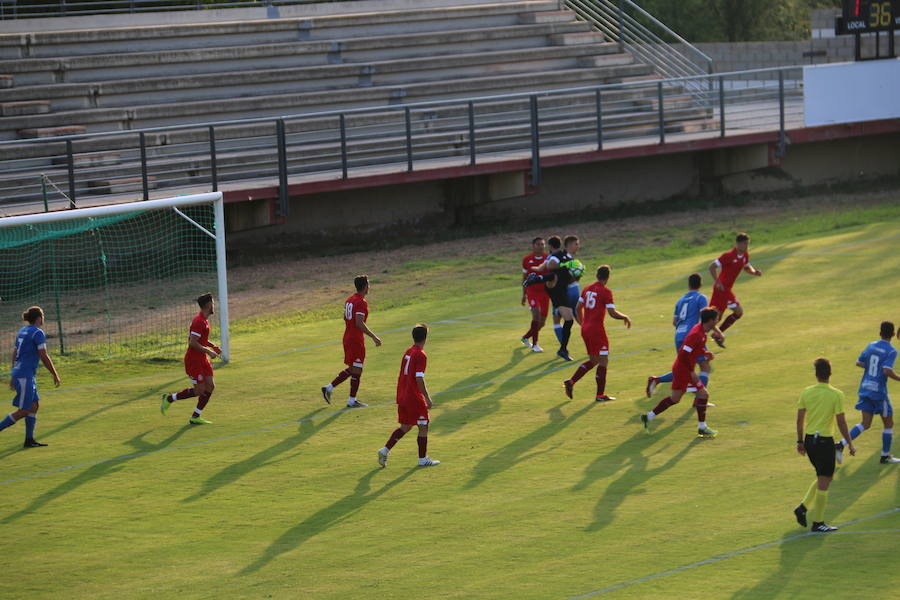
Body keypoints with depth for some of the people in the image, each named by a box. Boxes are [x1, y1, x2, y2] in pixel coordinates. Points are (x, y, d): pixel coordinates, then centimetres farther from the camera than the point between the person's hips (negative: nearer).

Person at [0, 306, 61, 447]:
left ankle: (29, 440, 12)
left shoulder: (22, 331, 14)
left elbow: (14, 355, 18)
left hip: (18, 373, 9)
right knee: (23, 411, -4)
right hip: (26, 376, -9)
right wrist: (55, 375, -5)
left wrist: (13, 377, 23)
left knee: (34, 405, 12)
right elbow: (44, 357, -13)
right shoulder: (38, 333, -12)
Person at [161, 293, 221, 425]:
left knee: (210, 386, 3)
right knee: (199, 390, -8)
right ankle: (169, 398, 9)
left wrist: (213, 346, 14)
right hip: (194, 360, -10)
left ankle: (195, 417, 8)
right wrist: (208, 351, -19)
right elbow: (193, 342, -25)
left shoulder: (204, 320, 12)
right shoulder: (199, 321, -20)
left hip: (202, 359, 10)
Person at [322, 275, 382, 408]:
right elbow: (359, 323, -24)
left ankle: (329, 387, 15)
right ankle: (352, 401, 5)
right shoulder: (361, 302, -17)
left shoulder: (349, 300, 11)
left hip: (347, 338, 9)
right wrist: (373, 337, -22)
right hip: (356, 341, -9)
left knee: (352, 369, 19)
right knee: (356, 370, 0)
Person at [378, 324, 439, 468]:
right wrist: (428, 398, -13)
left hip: (402, 395, 8)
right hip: (414, 398, -8)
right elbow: (419, 380, -20)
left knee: (405, 426, 17)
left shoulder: (408, 352, 9)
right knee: (423, 426, 5)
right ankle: (423, 459, 10)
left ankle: (385, 449, 6)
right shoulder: (421, 355, -16)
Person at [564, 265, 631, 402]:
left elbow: (578, 308, 14)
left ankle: (571, 381, 8)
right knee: (603, 361, 2)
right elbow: (612, 313, -15)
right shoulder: (606, 292, -12)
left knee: (593, 360, 19)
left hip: (585, 329, 7)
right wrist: (625, 317, 2)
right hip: (597, 330, -7)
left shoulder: (587, 289, 9)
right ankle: (600, 395, 3)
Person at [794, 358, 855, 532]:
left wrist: (800, 441, 17)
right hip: (825, 440, -6)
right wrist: (850, 444, -1)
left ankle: (803, 508, 13)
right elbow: (841, 422, -11)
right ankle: (818, 523, 8)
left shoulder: (806, 392, 1)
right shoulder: (836, 395, -11)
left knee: (823, 477, 22)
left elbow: (800, 419, 6)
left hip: (809, 439, 6)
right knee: (824, 481, 4)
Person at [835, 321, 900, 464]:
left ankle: (841, 445, -7)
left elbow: (859, 363, 12)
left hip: (865, 388, 6)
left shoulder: (871, 346, 6)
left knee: (865, 424, 9)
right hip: (879, 392, -6)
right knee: (888, 423, 12)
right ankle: (885, 456, 19)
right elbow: (887, 371, -25)